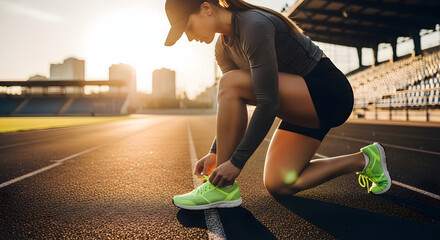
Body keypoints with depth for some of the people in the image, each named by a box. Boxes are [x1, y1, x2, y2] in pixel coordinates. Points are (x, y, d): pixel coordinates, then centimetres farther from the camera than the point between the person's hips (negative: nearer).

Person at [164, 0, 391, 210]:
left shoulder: (255, 26, -24)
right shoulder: (224, 47, 4)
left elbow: (269, 103, -28)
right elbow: (232, 108, 8)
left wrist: (236, 162, -25)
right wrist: (215, 152, 2)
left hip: (329, 95, -9)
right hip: (305, 103, 9)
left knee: (230, 83, -24)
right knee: (278, 185, 5)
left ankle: (222, 188, -14)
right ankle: (362, 160, 19)